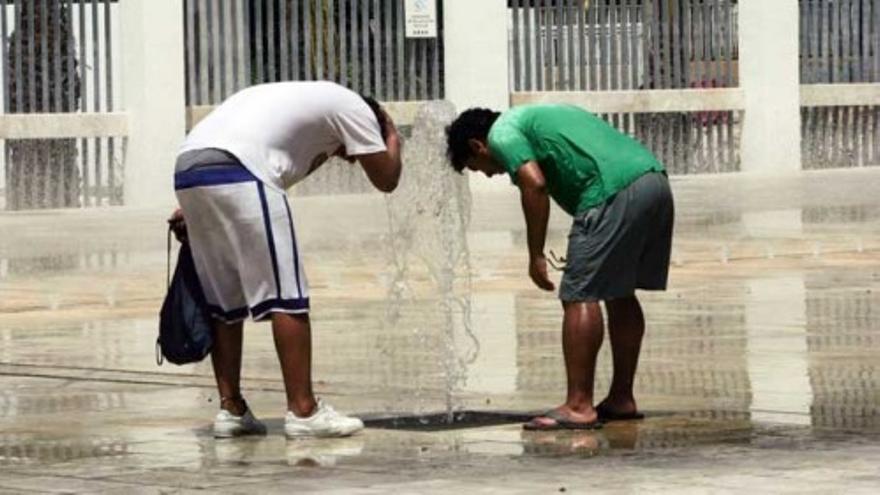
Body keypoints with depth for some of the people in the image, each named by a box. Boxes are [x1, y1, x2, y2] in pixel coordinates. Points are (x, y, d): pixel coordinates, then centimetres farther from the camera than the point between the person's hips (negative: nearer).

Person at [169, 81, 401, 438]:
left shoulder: (306, 101, 37)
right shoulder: (354, 108, 14)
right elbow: (386, 180, 17)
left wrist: (192, 210, 24)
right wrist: (393, 139, 36)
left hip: (186, 171, 8)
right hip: (235, 174, -8)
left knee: (223, 300, 16)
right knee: (285, 295, -1)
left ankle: (231, 409, 17)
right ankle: (303, 411, -1)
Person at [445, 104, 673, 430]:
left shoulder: (502, 134, 6)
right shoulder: (533, 118, 34)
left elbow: (534, 184, -11)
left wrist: (536, 256, -6)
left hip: (616, 192, -9)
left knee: (580, 296, -6)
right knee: (620, 293, 17)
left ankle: (579, 406, -9)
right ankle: (621, 399, 22)